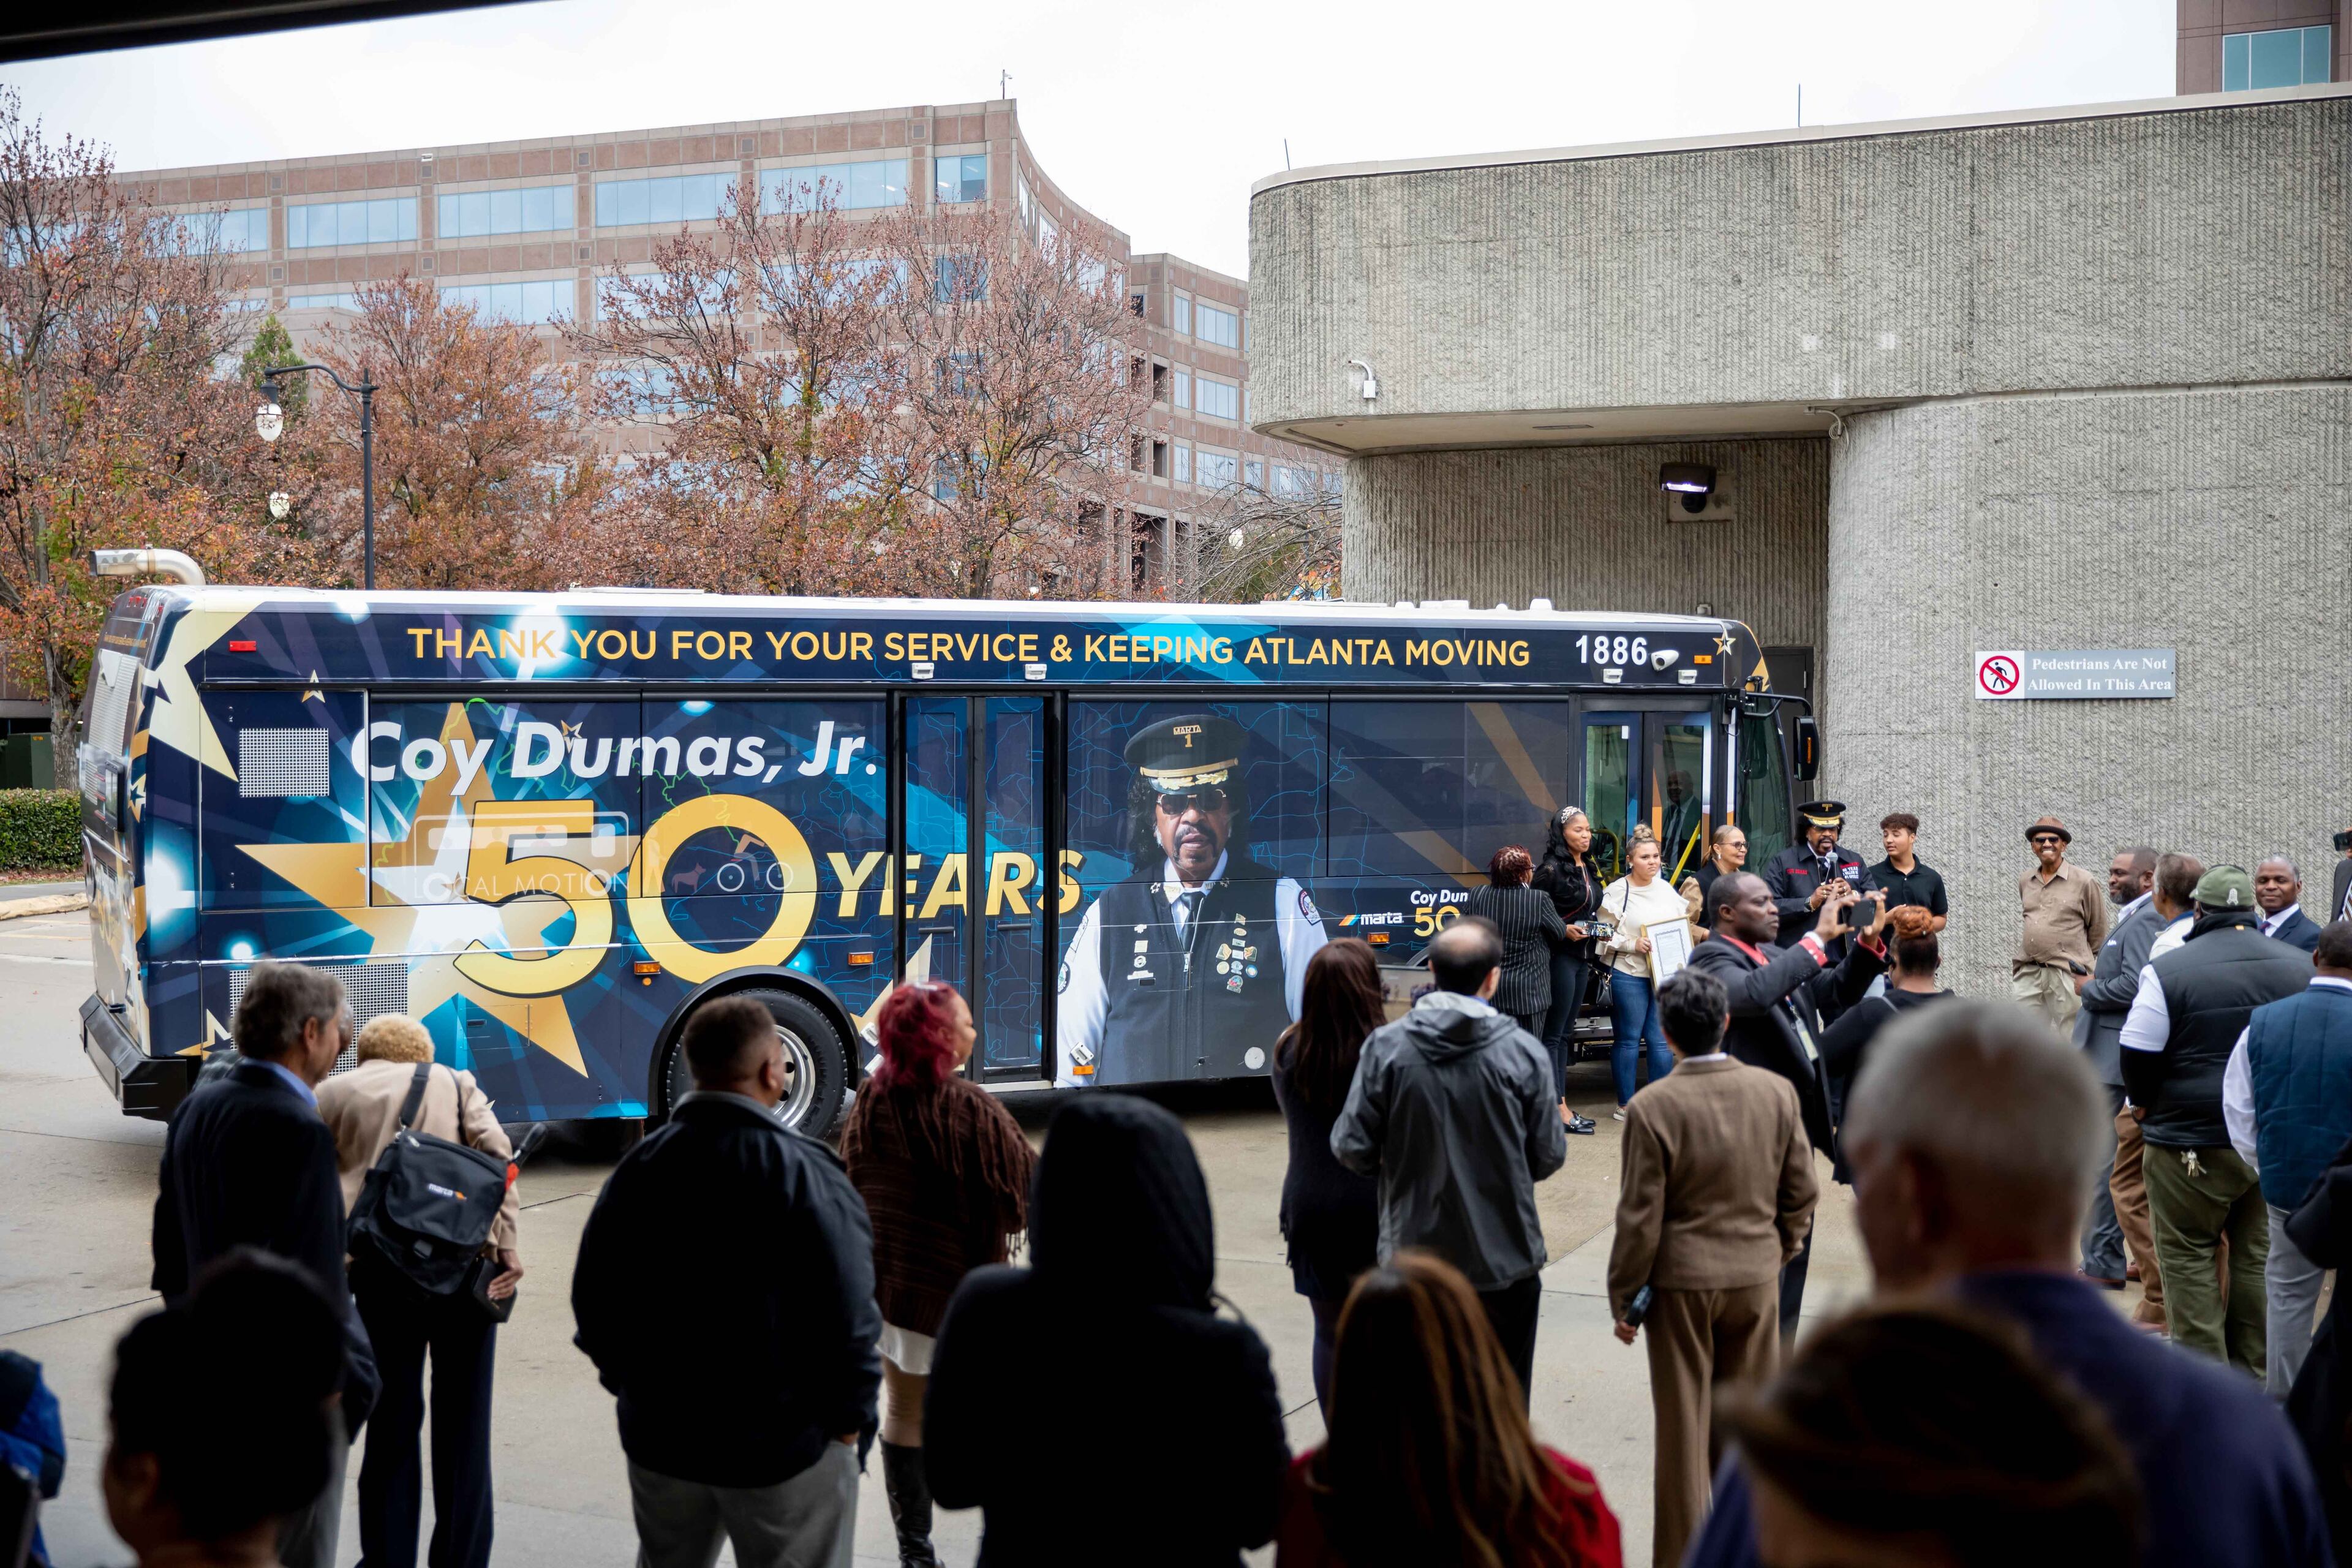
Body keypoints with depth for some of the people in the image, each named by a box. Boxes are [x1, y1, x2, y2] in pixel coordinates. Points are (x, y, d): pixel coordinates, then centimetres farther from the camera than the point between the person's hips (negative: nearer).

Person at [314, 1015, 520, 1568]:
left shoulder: (333, 1094, 17)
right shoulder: (455, 1084, 16)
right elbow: (497, 1154, 0)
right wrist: (506, 1248, -3)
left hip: (381, 1267, 0)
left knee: (392, 1422, 11)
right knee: (463, 1424, 10)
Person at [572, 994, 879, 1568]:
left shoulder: (638, 1167, 0)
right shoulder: (806, 1174, -18)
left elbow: (595, 1295, 6)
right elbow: (848, 1315, -20)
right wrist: (849, 1419, -7)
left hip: (659, 1438, 5)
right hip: (783, 1441, -5)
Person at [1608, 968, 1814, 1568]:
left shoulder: (1653, 1108, -17)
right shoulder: (1776, 1092, -6)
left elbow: (1640, 1218, -12)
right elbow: (1802, 1190, 3)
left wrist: (1623, 1298, -1)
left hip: (1680, 1280, -3)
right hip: (1757, 1276, 3)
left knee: (1684, 1425, 8)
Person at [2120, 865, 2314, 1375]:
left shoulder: (2169, 971, -12)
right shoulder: (2299, 966, 4)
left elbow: (2138, 1055, -11)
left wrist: (2150, 1108, 7)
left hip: (2193, 1141, -4)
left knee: (2189, 1256, 6)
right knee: (2258, 1255, 13)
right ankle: (2252, 1376, 21)